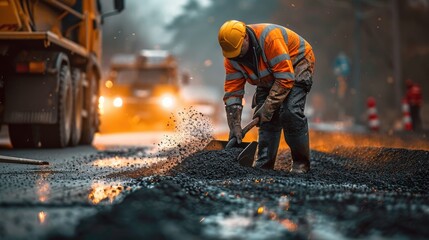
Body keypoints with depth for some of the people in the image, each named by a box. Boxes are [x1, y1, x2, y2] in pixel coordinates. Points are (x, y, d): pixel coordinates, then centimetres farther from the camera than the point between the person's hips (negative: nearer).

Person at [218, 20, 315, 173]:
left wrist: (268, 106, -34)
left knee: (290, 112, -23)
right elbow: (232, 92, -14)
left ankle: (301, 163, -12)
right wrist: (235, 127, -21)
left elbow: (285, 78, -36)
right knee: (266, 119, -5)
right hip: (269, 78, 7)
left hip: (296, 65, -7)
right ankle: (263, 165, 3)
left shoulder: (270, 38, -38)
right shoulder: (231, 58, -16)